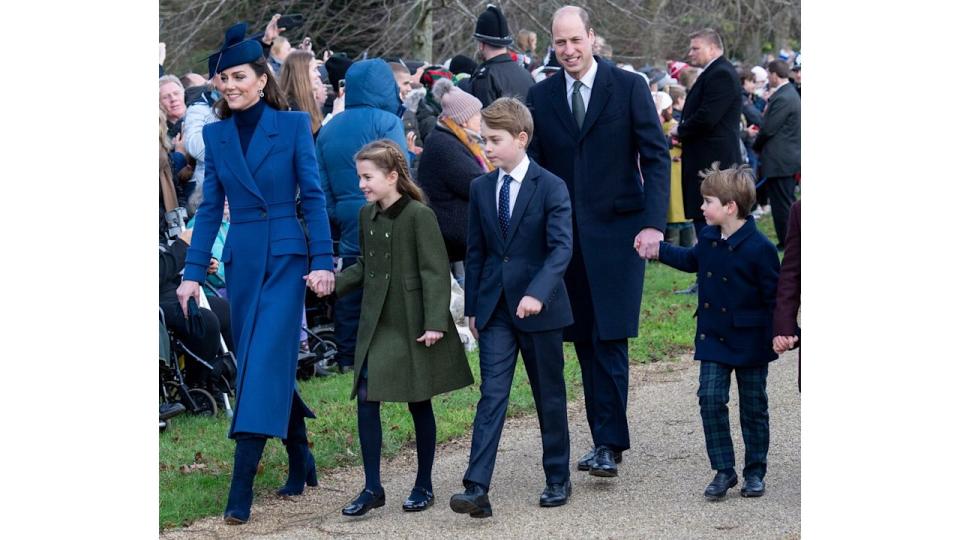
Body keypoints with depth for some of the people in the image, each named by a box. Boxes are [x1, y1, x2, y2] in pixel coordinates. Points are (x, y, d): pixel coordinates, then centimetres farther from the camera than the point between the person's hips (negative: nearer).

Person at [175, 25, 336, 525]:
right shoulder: (215, 135, 6)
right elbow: (209, 208, 8)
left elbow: (313, 197, -4)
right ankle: (300, 461, 26)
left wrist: (323, 260, -11)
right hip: (242, 260, 4)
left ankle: (241, 488, -15)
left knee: (265, 363, -11)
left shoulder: (292, 125, -4)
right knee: (269, 364, 9)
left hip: (285, 258, -4)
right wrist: (193, 271, 4)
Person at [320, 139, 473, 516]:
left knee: (419, 403, 5)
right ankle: (372, 488, 4)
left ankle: (424, 485, 18)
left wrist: (434, 323, -20)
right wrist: (333, 283, 0)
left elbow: (435, 272, -15)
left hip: (413, 325, -6)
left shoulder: (419, 215, -13)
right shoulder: (367, 215, 8)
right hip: (377, 322, 6)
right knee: (366, 399, -2)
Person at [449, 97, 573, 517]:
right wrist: (472, 307, 9)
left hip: (539, 307, -3)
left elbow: (562, 246, -17)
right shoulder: (481, 188, 6)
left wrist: (538, 293, -30)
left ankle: (558, 479, 24)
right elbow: (475, 251, 12)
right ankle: (477, 489, -14)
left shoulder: (551, 187, -8)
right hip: (495, 308, 3)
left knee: (549, 395, 9)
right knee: (492, 395, -5)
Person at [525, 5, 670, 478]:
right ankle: (606, 439, 14)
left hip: (617, 231, -4)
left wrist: (653, 222, -13)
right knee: (584, 342, 6)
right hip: (564, 235, 4)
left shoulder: (629, 87, -2)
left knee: (610, 340, -9)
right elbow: (533, 167, 10)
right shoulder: (541, 96, 7)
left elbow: (656, 156, -3)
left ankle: (608, 444, -8)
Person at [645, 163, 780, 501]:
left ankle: (755, 472, 21)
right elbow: (693, 260, 25)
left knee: (753, 406, 8)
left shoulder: (758, 248, -19)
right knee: (711, 398, -4)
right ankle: (723, 470, 5)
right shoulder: (709, 238, 2)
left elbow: (774, 295, -14)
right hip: (713, 337, 5)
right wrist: (659, 250, 26)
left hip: (750, 341, -5)